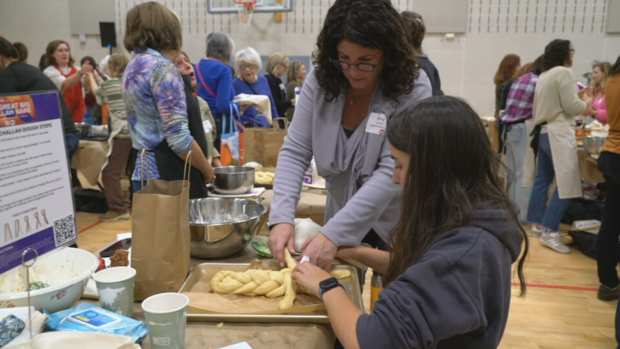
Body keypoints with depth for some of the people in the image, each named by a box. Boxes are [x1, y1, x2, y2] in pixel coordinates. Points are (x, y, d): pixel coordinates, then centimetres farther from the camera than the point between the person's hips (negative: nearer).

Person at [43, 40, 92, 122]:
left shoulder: (76, 69, 10)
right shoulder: (49, 72, -2)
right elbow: (65, 84, -21)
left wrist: (89, 73, -30)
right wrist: (81, 72, -37)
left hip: (78, 113, 3)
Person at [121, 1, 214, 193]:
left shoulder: (133, 67, 14)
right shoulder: (162, 67, -15)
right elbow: (179, 138, -21)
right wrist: (207, 170, -7)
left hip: (143, 171, 9)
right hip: (167, 175, -9)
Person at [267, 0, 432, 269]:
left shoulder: (412, 90, -20)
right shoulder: (320, 80, -10)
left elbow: (391, 173, -26)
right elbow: (294, 153, -10)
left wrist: (334, 233, -33)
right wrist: (282, 218, -24)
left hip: (397, 231, -3)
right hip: (341, 225, 3)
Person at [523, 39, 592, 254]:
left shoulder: (544, 75, 17)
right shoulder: (564, 72, -10)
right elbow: (570, 106, -14)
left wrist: (577, 96, 19)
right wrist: (585, 107, 5)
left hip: (543, 131, 10)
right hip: (557, 133, -10)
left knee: (543, 180, 12)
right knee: (566, 184, -10)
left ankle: (538, 224, 18)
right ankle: (549, 232, -11)